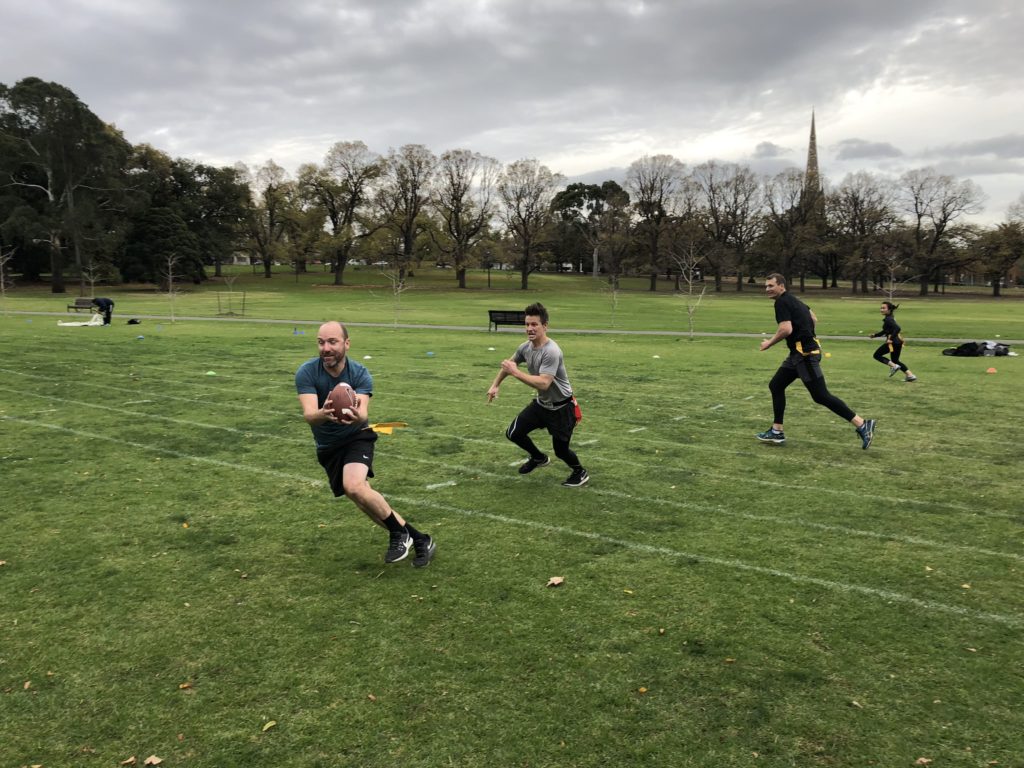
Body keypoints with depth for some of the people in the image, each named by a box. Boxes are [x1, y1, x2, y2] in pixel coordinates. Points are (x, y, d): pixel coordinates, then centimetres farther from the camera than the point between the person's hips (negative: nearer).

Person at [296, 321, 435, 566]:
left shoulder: (360, 374, -19)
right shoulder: (306, 372, -17)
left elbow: (363, 413, -34)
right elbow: (308, 415, -31)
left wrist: (357, 416, -59)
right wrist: (323, 414, -55)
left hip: (356, 438, -3)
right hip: (327, 447, 3)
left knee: (354, 486, -30)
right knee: (363, 499, 0)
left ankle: (399, 533, -9)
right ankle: (419, 539, 14)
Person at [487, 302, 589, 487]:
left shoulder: (551, 352, -30)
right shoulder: (525, 347, -5)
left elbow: (543, 383, -38)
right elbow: (508, 364, 16)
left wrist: (515, 372, -35)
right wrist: (495, 385, 15)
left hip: (561, 408, -7)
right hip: (541, 403, 7)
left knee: (560, 450, 1)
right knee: (513, 433, 3)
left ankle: (580, 473, 33)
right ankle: (539, 458, 30)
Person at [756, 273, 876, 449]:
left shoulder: (782, 302, -12)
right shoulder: (793, 300, 17)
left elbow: (786, 329, -23)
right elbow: (813, 320, 23)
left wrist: (769, 343, -9)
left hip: (805, 354, -11)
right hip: (799, 354, 11)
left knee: (821, 396, -9)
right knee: (775, 385, 13)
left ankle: (862, 425, -5)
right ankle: (777, 431, 17)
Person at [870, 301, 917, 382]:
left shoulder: (888, 319, -16)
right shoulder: (890, 318, 15)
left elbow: (897, 328, -29)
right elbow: (885, 331, 25)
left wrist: (891, 338, -25)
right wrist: (875, 335, 18)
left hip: (893, 342, -10)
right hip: (898, 341, 10)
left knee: (877, 355, 4)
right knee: (895, 360, 21)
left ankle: (894, 366, -5)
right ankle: (910, 375, 16)